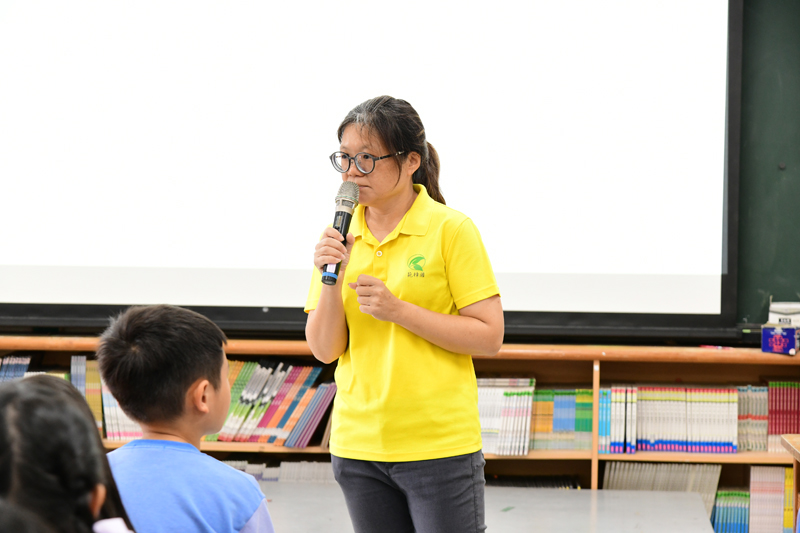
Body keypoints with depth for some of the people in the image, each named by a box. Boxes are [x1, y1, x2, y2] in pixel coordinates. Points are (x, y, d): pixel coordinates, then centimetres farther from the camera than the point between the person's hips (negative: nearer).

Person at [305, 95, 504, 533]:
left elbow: (489, 338, -11)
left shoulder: (451, 230, -8)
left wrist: (397, 309, -17)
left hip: (439, 444, -4)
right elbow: (325, 350, 3)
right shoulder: (339, 236, 5)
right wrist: (331, 283, -14)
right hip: (358, 444, 4)